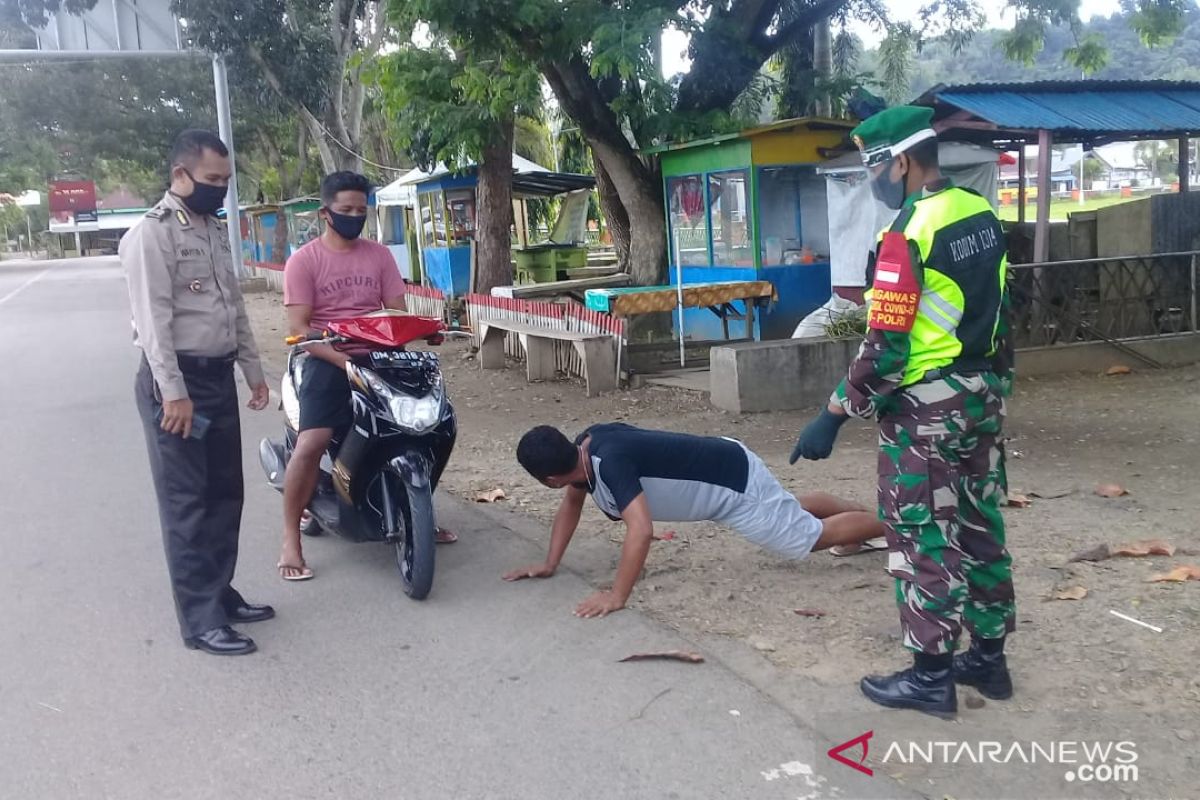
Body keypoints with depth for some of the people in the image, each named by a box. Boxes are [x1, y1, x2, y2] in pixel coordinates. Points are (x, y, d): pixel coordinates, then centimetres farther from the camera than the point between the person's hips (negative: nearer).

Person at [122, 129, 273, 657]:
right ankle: (200, 620, 2)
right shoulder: (152, 233, -12)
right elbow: (153, 317, -18)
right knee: (186, 503, -3)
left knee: (224, 494, 13)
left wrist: (252, 370, 18)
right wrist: (173, 391, -23)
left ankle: (220, 592, 26)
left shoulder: (215, 231, 14)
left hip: (219, 376, 8)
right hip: (176, 380, -8)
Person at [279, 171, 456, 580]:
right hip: (327, 360, -4)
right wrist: (342, 358, -24)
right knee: (311, 444, -21)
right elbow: (298, 328, -9)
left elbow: (398, 313, 6)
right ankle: (291, 541, -7)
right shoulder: (304, 260, -1)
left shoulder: (379, 255, 10)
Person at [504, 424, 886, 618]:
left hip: (736, 482, -8)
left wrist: (617, 597, -41)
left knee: (812, 535, 8)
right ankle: (861, 508, 50)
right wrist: (550, 564, 5)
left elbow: (641, 531, -44)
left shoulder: (610, 462, -35)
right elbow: (571, 503, 10)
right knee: (795, 511, 31)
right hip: (723, 464, 8)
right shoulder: (585, 447, -7)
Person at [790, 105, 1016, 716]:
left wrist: (835, 415, -17)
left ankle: (931, 675, 12)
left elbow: (885, 345, -22)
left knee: (924, 536, 2)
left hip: (927, 404, -9)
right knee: (980, 526, 16)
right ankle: (988, 658, 27)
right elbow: (996, 308, 14)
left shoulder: (909, 233, -20)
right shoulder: (982, 213, 7)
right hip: (984, 393, 9)